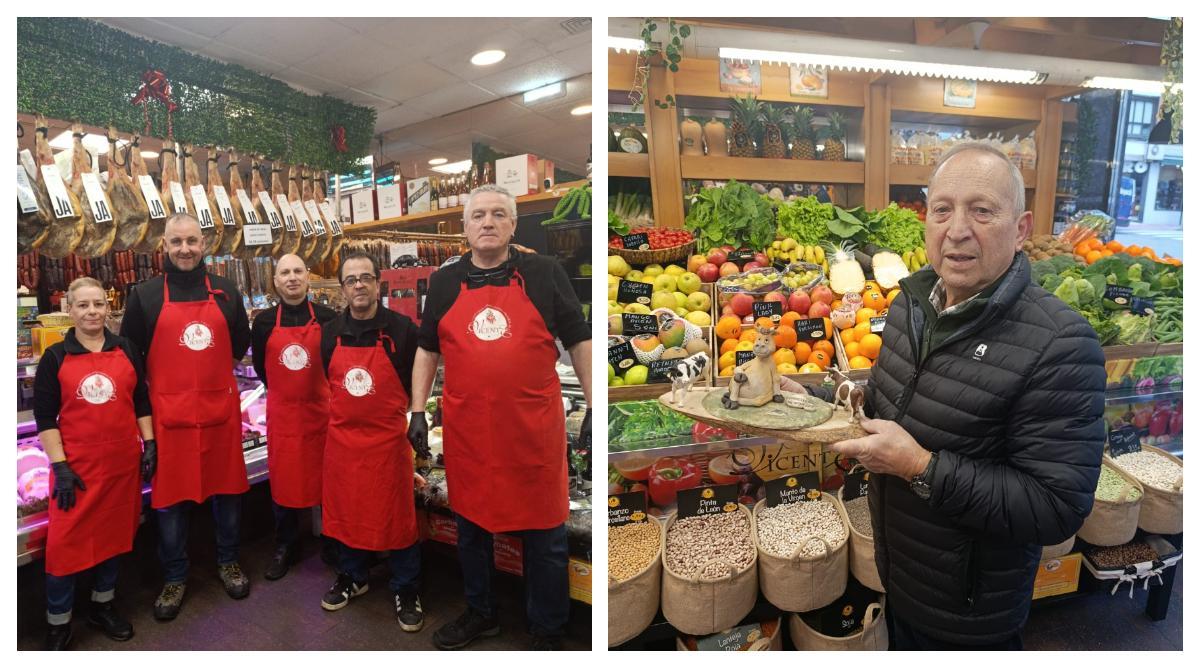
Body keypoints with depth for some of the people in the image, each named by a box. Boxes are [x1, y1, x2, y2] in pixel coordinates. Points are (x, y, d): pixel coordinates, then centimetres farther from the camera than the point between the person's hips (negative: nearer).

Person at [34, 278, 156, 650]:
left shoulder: (127, 350, 4)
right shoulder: (55, 357, -3)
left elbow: (142, 402, 9)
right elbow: (45, 417, -5)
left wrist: (149, 444, 2)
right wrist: (60, 467, -11)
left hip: (123, 461, 3)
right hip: (77, 464, -2)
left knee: (114, 533, 13)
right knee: (66, 541, 2)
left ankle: (103, 607, 32)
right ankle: (58, 624, 20)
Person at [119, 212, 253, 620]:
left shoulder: (226, 292, 7)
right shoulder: (145, 296, 2)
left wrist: (213, 376, 9)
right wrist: (160, 389, 2)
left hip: (221, 409, 2)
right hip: (169, 414, -1)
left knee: (227, 488, 11)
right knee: (171, 497, 8)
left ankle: (228, 562, 30)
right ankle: (175, 577, 25)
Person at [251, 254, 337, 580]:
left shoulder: (326, 317, -4)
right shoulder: (264, 321, 2)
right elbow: (260, 367, 11)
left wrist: (317, 392, 4)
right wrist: (286, 392, 11)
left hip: (321, 409, -1)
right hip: (281, 412, 2)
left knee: (325, 477, 7)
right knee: (283, 479, 10)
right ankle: (285, 546, 28)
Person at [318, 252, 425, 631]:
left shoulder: (402, 329, -8)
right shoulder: (330, 332, 4)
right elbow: (327, 382, 15)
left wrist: (414, 421, -2)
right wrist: (346, 413, 11)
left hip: (388, 439, -3)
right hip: (342, 438, 4)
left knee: (397, 516, 5)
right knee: (346, 512, 17)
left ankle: (405, 592, 22)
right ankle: (351, 578, 38)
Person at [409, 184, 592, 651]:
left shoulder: (544, 274, 0)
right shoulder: (445, 283, 7)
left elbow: (579, 341, 2)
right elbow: (428, 350, 14)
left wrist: (594, 408, -2)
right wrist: (418, 411, 8)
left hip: (534, 429, -2)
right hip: (466, 431, 3)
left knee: (545, 536, 9)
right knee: (470, 528, 18)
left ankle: (548, 630, 29)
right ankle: (480, 613, 41)